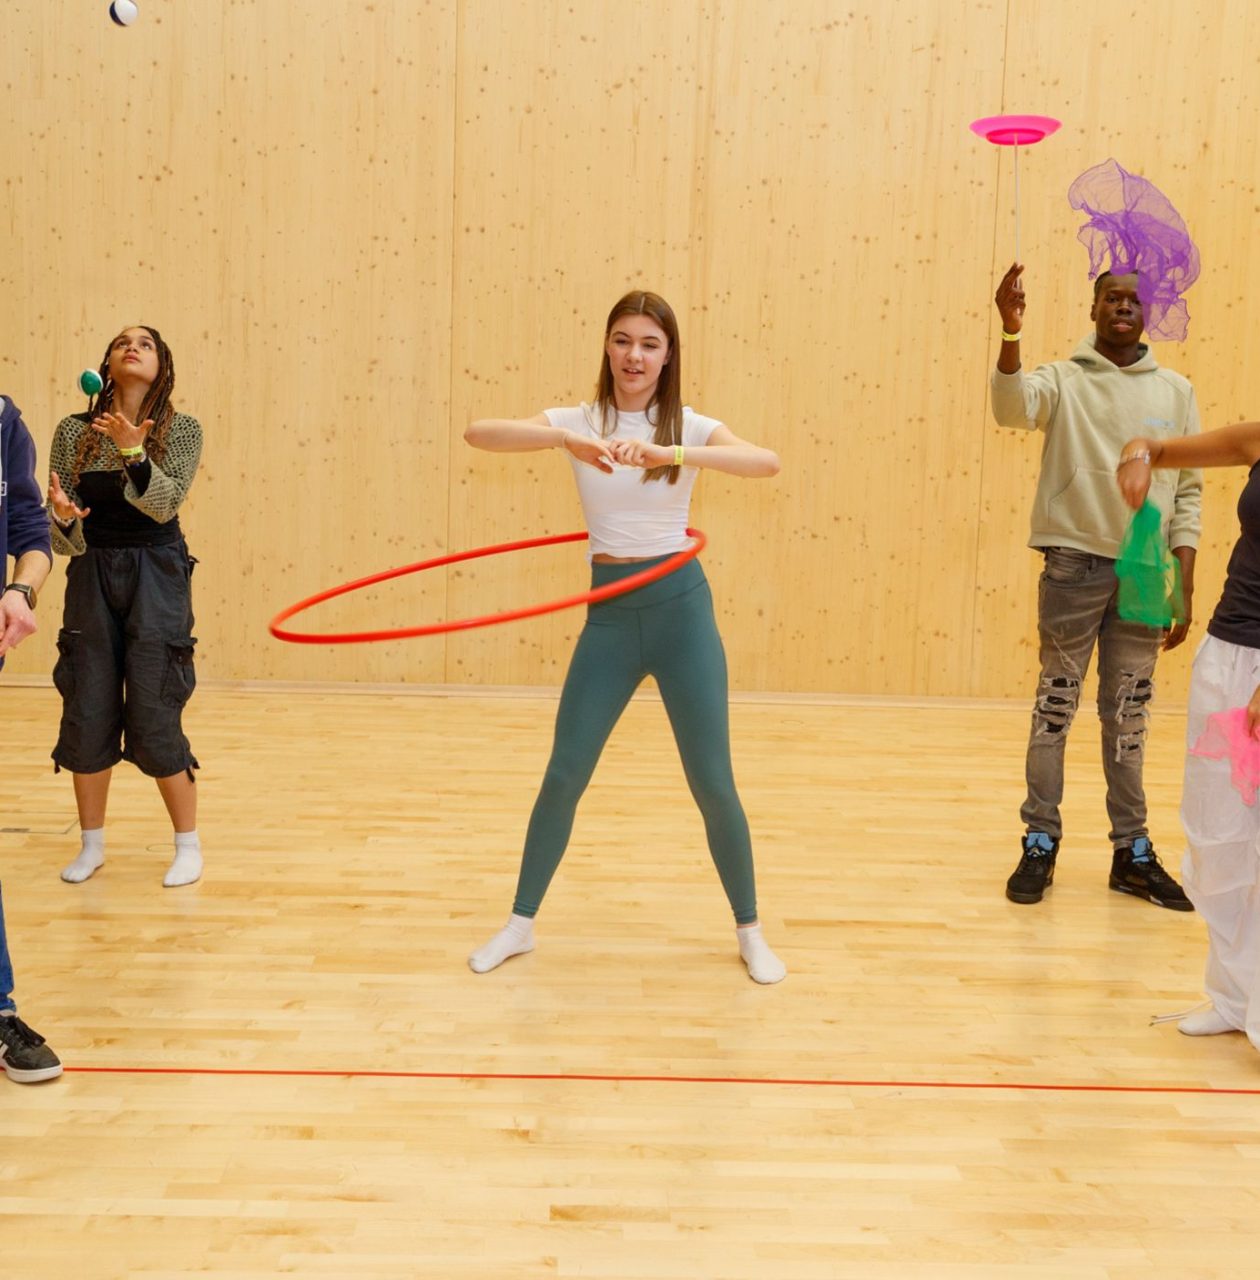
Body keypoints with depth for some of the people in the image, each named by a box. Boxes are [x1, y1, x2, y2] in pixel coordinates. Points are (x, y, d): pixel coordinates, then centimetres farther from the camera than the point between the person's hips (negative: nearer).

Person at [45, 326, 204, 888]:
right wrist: (62, 517, -20)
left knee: (154, 719, -5)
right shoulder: (74, 430, 3)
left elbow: (164, 503, -15)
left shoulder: (181, 430, -2)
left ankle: (188, 845, 12)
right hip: (90, 575, 3)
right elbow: (60, 529, 2)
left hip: (155, 577, -3)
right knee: (86, 715, 4)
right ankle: (91, 845, 21)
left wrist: (132, 451, -28)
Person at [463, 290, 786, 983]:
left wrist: (673, 452, -36)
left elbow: (767, 462, -21)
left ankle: (749, 930, 22)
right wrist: (567, 439, -33)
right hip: (609, 613, 1)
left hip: (680, 606, -1)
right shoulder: (580, 421, 0)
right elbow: (478, 432, -16)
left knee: (712, 783, 3)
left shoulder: (687, 426, -2)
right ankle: (521, 922, 24)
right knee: (563, 775, 6)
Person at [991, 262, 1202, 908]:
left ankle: (1132, 852, 19)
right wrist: (1010, 333, -37)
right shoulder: (1062, 379, 2)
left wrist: (1183, 589, 3)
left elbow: (1188, 491, 9)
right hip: (1075, 563, -2)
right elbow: (1012, 407, -21)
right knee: (1054, 706, 3)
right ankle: (1040, 844, 13)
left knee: (1129, 715, 10)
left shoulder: (1176, 391, 9)